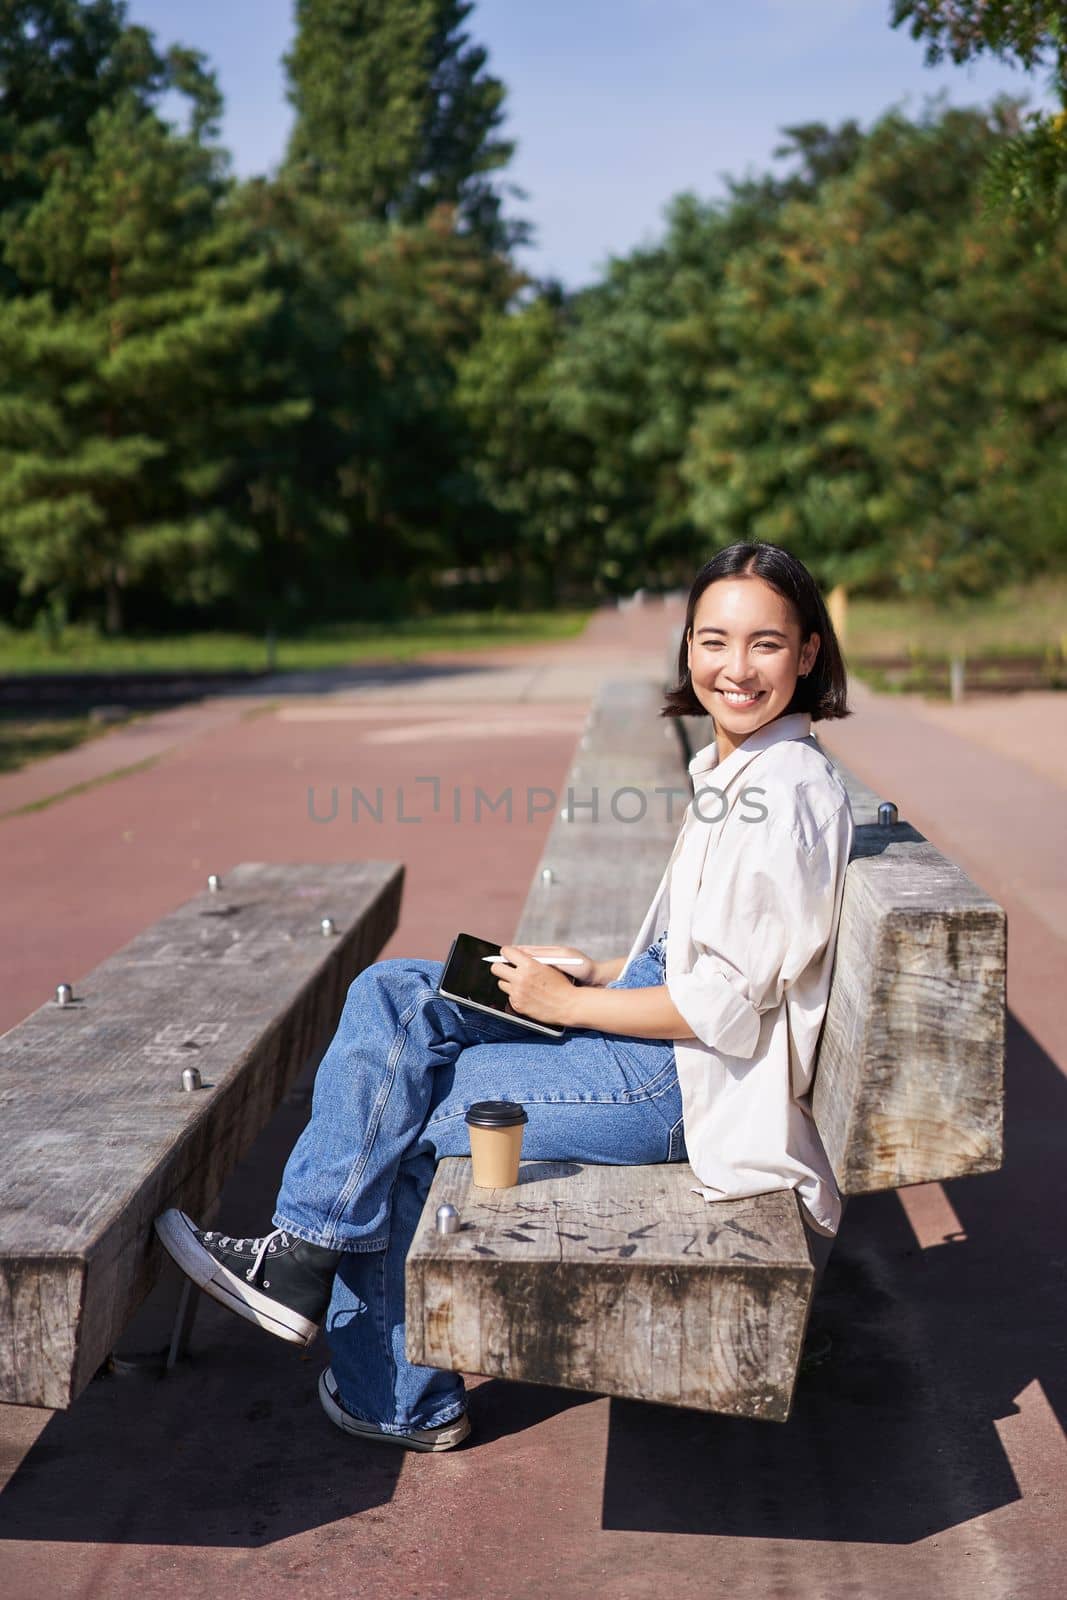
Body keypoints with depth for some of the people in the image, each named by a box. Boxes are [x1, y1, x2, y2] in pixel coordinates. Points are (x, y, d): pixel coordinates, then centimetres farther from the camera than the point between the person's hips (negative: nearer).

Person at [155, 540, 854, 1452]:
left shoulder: (786, 794, -19)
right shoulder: (734, 771, 11)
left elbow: (724, 1005, -22)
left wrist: (571, 1004, -12)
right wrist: (598, 970, 6)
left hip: (686, 1082, -9)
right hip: (660, 1029, 10)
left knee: (397, 1118, -9)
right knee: (390, 997, -2)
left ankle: (391, 1394, 10)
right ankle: (306, 1258, 2)